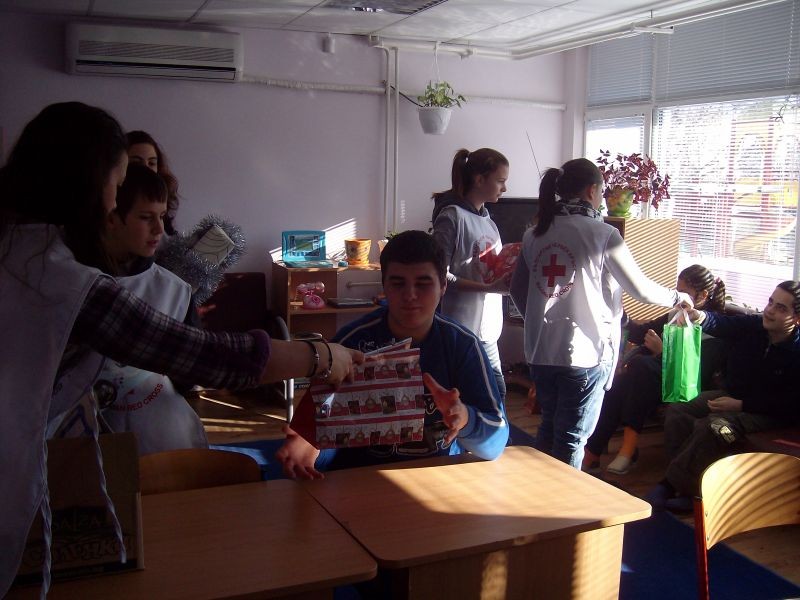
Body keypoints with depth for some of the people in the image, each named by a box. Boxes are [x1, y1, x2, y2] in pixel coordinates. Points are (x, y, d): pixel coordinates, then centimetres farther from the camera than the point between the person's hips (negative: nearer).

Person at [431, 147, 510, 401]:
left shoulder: (487, 220, 13)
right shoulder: (452, 216, -11)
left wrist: (506, 277, 0)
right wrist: (491, 288, -21)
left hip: (486, 328, 8)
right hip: (461, 326, -8)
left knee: (496, 394, 11)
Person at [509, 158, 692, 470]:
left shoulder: (534, 234, 5)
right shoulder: (602, 234, -9)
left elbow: (517, 289, 11)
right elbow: (640, 288, -4)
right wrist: (677, 297, 13)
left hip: (541, 353, 6)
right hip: (585, 353, -6)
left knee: (548, 429, 21)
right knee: (571, 439, 5)